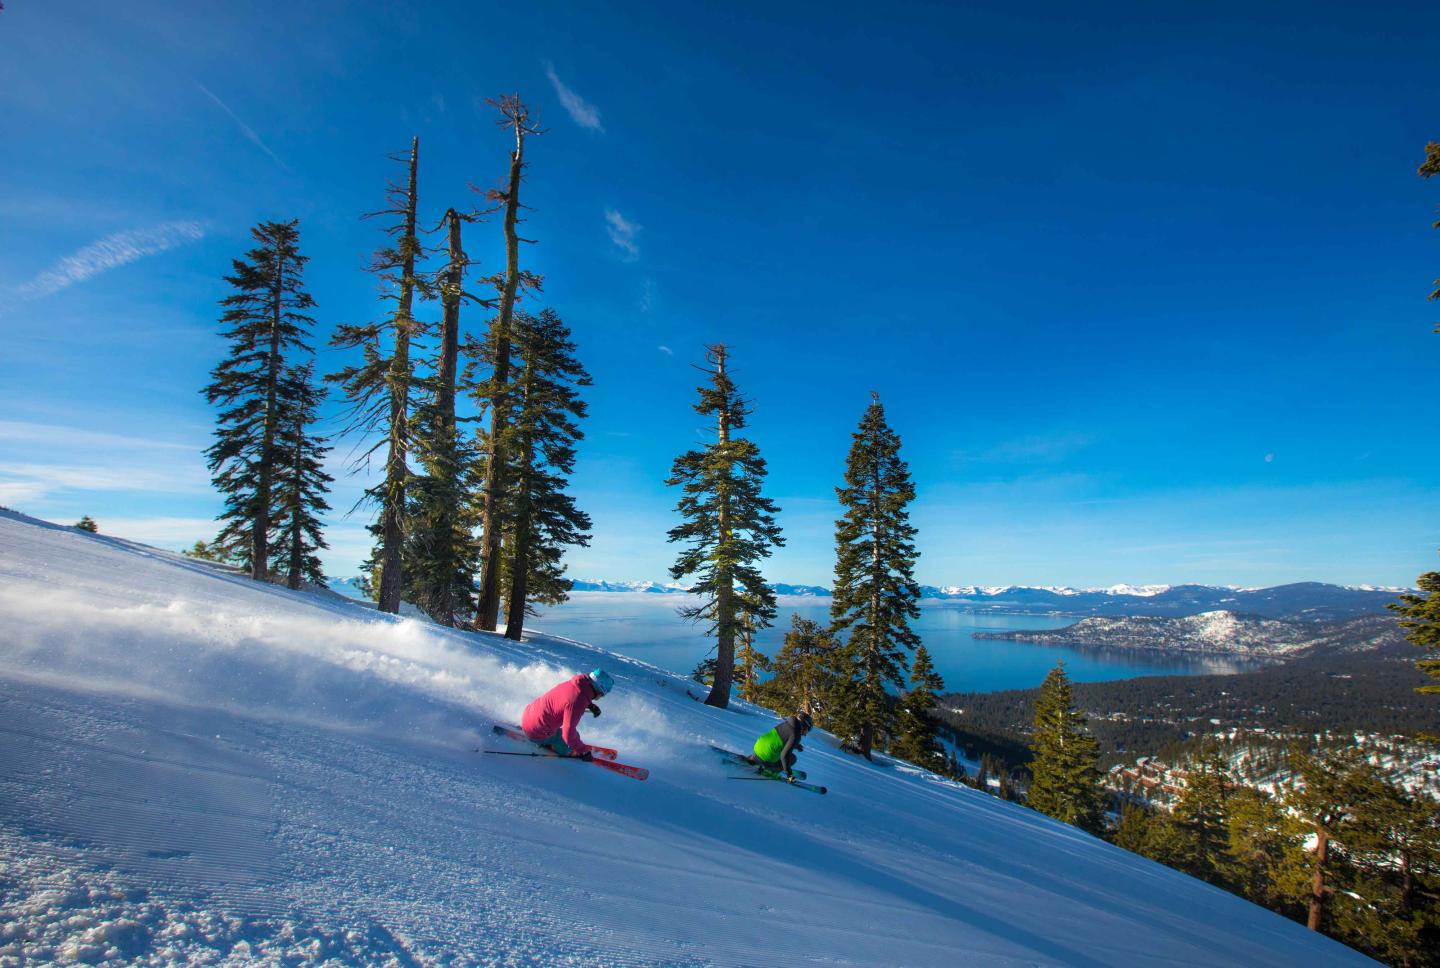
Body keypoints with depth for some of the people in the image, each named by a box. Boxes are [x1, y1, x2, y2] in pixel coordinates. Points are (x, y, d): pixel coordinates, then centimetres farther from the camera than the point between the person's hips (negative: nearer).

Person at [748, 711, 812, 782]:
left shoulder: (785, 722, 6)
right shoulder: (795, 735, -17)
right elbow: (784, 755, -22)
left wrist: (795, 745, 28)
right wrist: (789, 774, -13)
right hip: (766, 759, -7)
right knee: (792, 758, 12)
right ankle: (768, 771, 6)